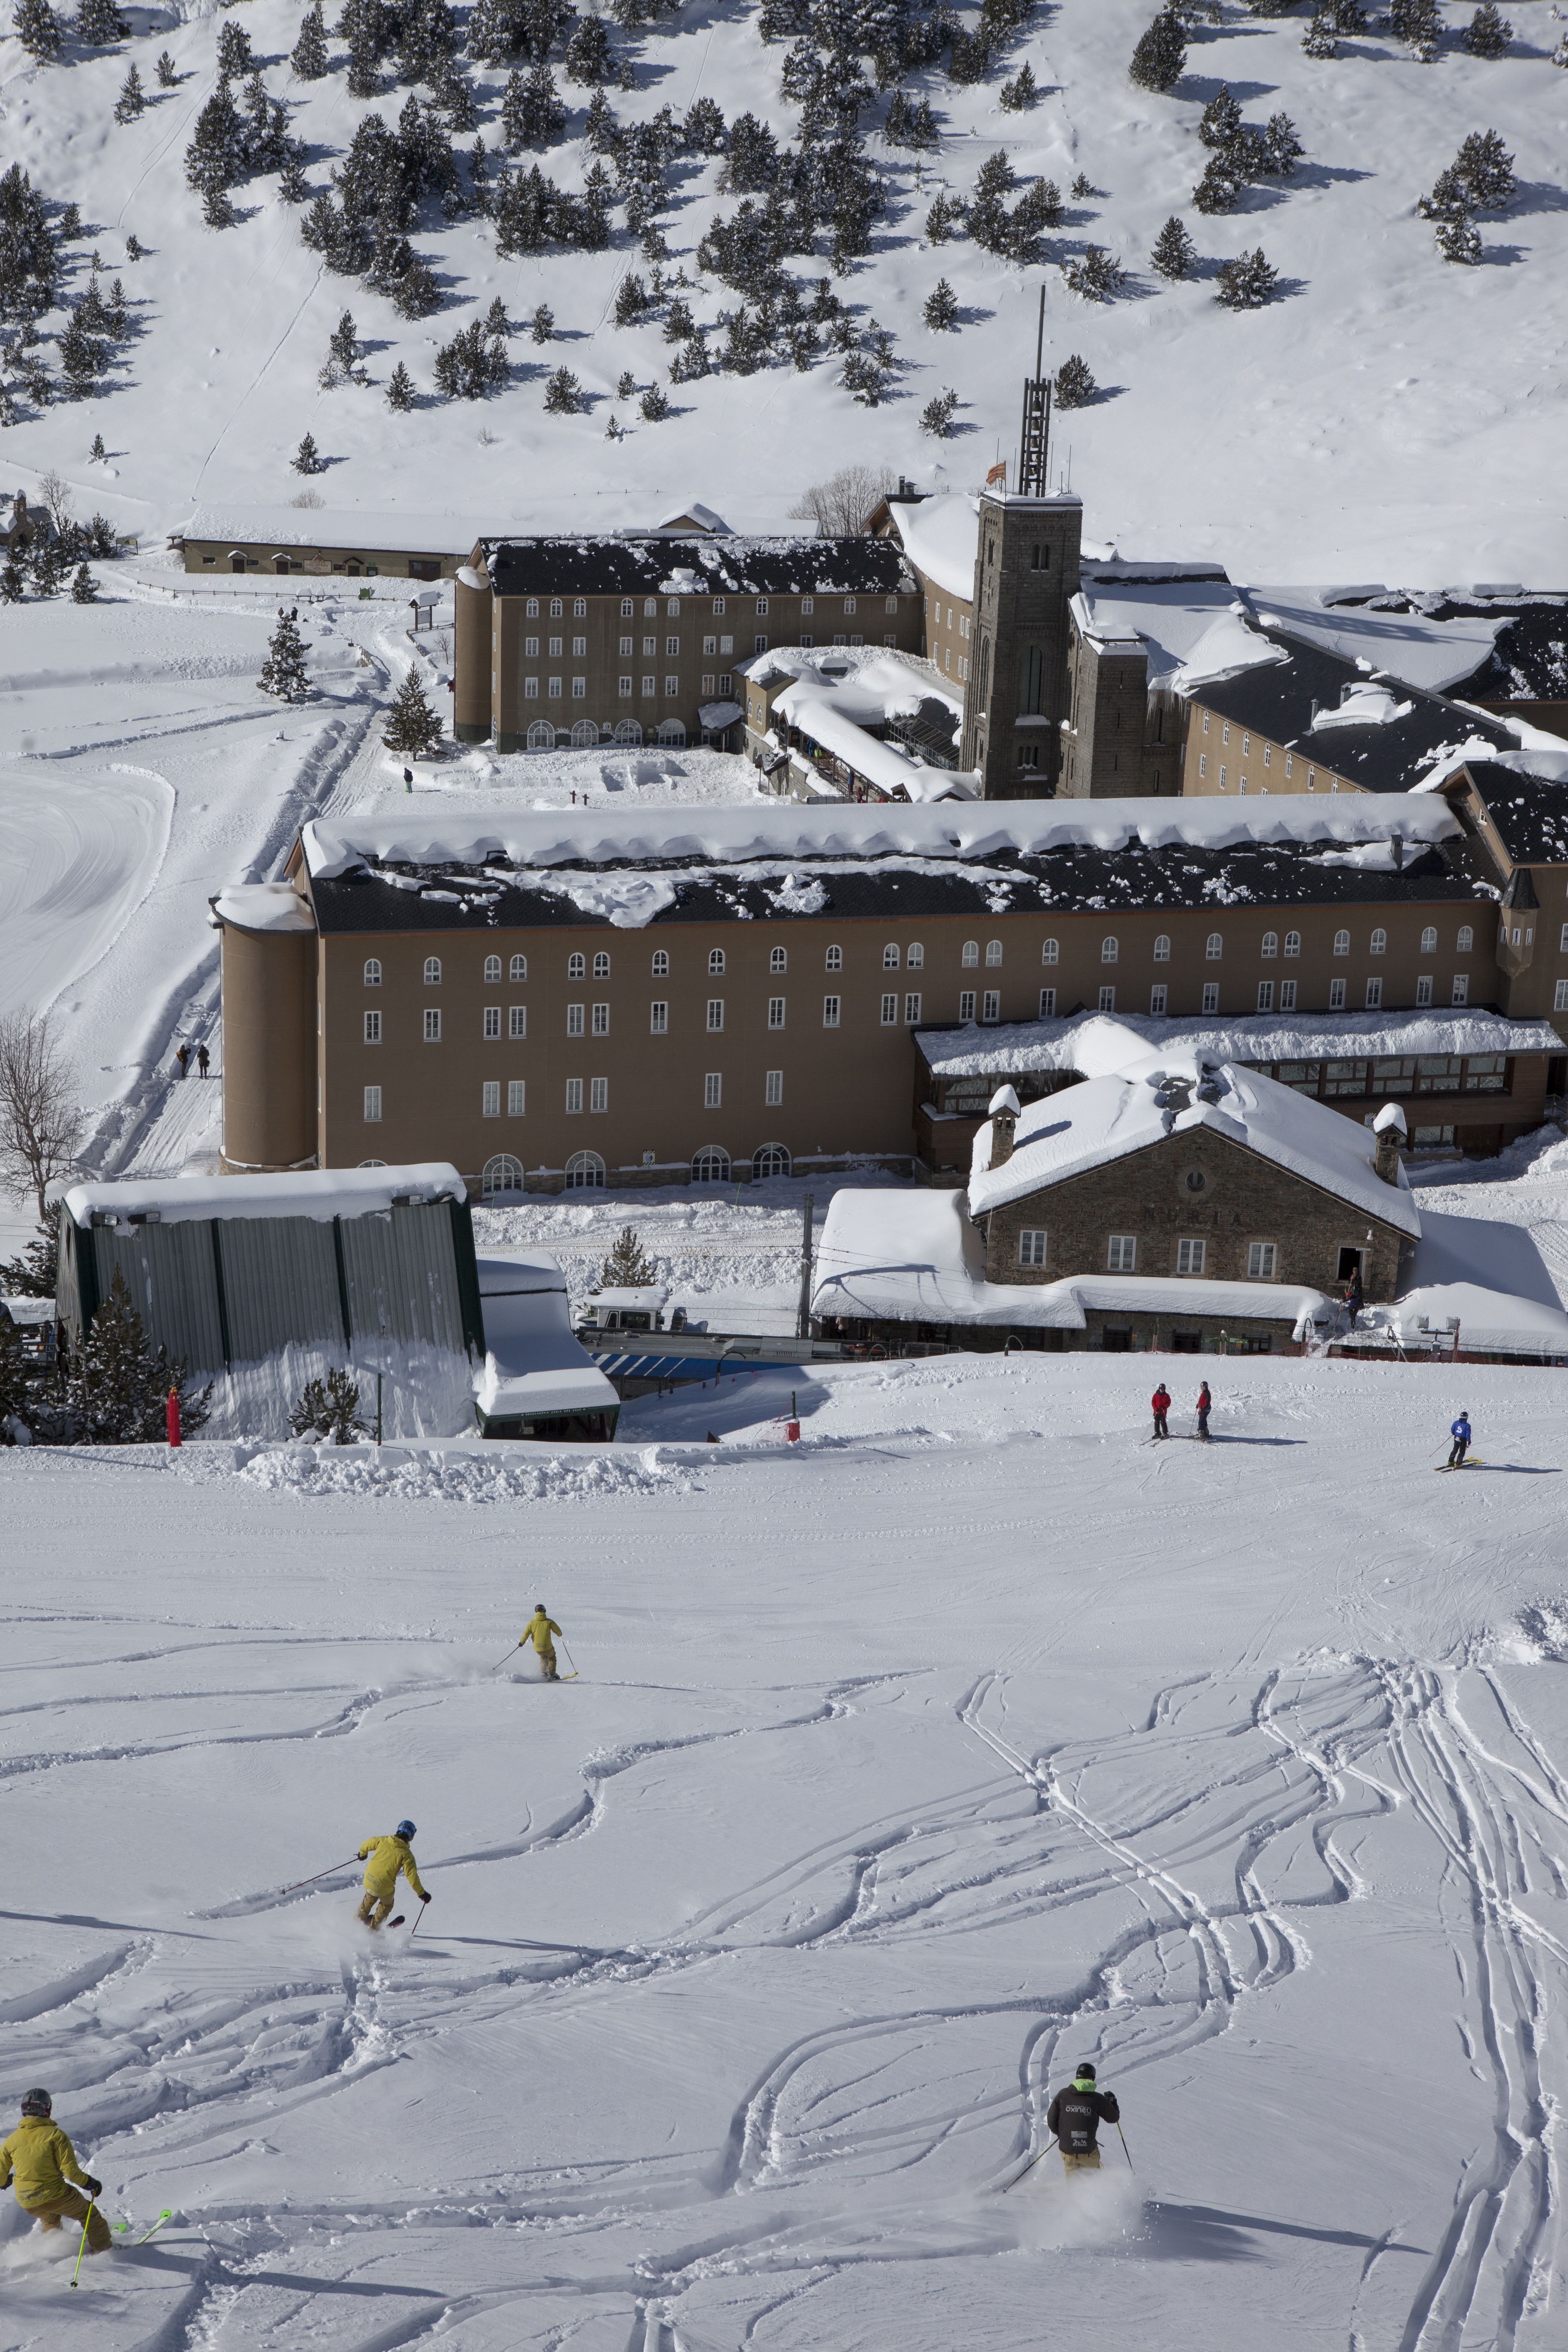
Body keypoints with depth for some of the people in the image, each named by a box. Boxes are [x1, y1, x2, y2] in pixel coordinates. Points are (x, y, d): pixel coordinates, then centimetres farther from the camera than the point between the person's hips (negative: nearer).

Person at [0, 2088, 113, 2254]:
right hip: (54, 2195, -4)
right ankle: (102, 2247, 29)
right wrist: (89, 2183, 3)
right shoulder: (55, 2135, -12)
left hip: (26, 2203, 4)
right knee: (89, 2215, 21)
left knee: (49, 2219, 38)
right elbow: (70, 2171, -15)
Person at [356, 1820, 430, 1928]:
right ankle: (373, 1929, 40)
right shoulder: (406, 1854, -12)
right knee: (387, 1905, 31)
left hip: (368, 1882, 3)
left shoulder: (382, 1841, -2)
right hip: (384, 1889, -3)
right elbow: (412, 1876, -13)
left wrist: (363, 1853, 40)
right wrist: (422, 1893, -2)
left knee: (370, 1899, 37)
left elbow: (366, 1845, 16)